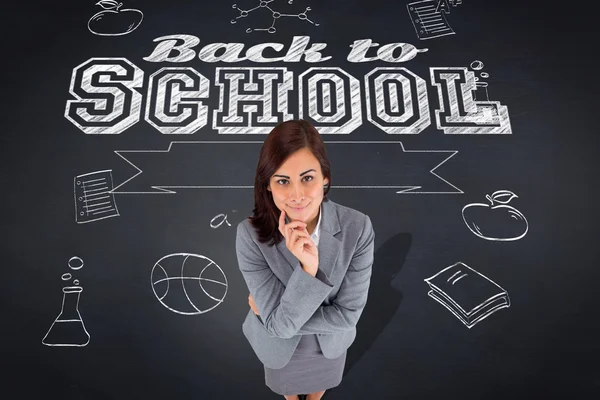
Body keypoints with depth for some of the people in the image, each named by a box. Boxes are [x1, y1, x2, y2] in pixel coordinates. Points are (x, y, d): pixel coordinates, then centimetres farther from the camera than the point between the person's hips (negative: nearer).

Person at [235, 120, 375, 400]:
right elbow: (279, 324, -30)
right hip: (279, 342, 0)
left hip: (331, 339, 1)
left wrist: (268, 312, -24)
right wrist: (307, 269, -46)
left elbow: (348, 314, -24)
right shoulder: (250, 235, -33)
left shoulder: (358, 228, -32)